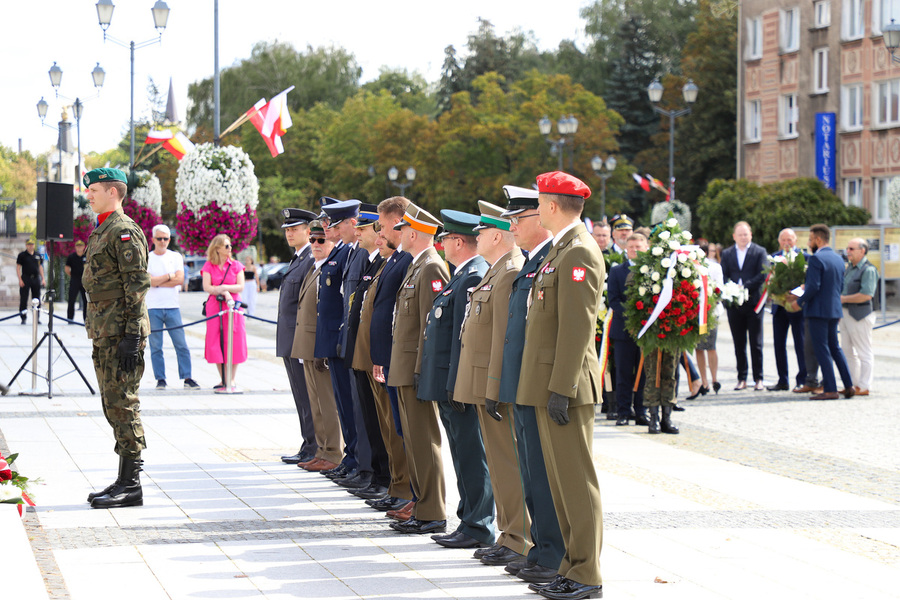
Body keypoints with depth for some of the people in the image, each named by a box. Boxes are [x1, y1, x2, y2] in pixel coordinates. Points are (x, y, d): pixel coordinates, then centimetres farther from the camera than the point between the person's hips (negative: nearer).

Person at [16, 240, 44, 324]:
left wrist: (43, 279, 10)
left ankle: (37, 318, 15)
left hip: (36, 278, 4)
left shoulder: (38, 255, 12)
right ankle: (23, 318, 4)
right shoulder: (22, 255, 0)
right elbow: (18, 268, -2)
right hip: (25, 278, -4)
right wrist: (20, 279, -11)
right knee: (23, 300, -2)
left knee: (37, 300, 7)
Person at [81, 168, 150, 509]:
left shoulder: (125, 232, -12)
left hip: (121, 333, -10)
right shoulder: (101, 232, 19)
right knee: (112, 405, 11)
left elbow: (136, 286, -17)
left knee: (122, 404, -8)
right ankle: (124, 481, 16)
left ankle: (130, 485, -4)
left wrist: (132, 337, -22)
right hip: (104, 333, 10)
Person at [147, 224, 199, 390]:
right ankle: (160, 379, 7)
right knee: (155, 346, 0)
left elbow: (180, 280, -5)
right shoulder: (147, 258, 5)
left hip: (172, 307, 1)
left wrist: (157, 282, -7)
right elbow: (149, 281, -9)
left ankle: (187, 378, 1)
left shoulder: (176, 257, 9)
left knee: (181, 344, -3)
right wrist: (169, 276, -5)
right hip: (153, 308, -1)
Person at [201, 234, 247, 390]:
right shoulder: (209, 266, 5)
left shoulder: (236, 265, 7)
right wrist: (223, 292, -14)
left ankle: (231, 380, 3)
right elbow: (207, 287, -5)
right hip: (215, 307, 0)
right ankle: (223, 379, 8)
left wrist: (223, 287, -11)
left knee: (233, 342, -3)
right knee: (217, 343, -1)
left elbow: (241, 287, 0)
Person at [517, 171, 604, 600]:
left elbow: (578, 327, -20)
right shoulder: (559, 250, 16)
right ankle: (573, 565, 20)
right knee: (560, 480, 13)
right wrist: (550, 386, 19)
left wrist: (561, 389, -22)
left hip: (566, 387, -10)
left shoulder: (579, 252, -15)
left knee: (576, 480, -5)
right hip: (550, 386, 10)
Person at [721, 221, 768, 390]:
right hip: (734, 304, 3)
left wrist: (745, 287, -18)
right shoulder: (727, 253, 12)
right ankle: (742, 378, 11)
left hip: (753, 302, -3)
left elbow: (763, 275, -8)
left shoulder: (759, 252, 3)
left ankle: (758, 378, 5)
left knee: (756, 343, 0)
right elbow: (723, 276, 4)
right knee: (739, 343, 6)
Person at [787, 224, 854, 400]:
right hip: (835, 310, 8)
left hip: (818, 310, -8)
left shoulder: (816, 259, -15)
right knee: (835, 347, 17)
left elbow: (813, 287, -22)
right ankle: (848, 386, 16)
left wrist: (799, 301, -7)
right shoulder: (838, 259, 11)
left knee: (822, 349, -4)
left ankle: (830, 390, -5)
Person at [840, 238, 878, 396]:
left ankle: (864, 387, 1)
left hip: (859, 316, -10)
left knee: (864, 353, -3)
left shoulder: (869, 270, -13)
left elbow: (866, 295, -22)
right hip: (845, 314, 10)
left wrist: (843, 299, -15)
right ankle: (852, 384, 20)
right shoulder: (850, 268, 16)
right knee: (848, 352, 12)